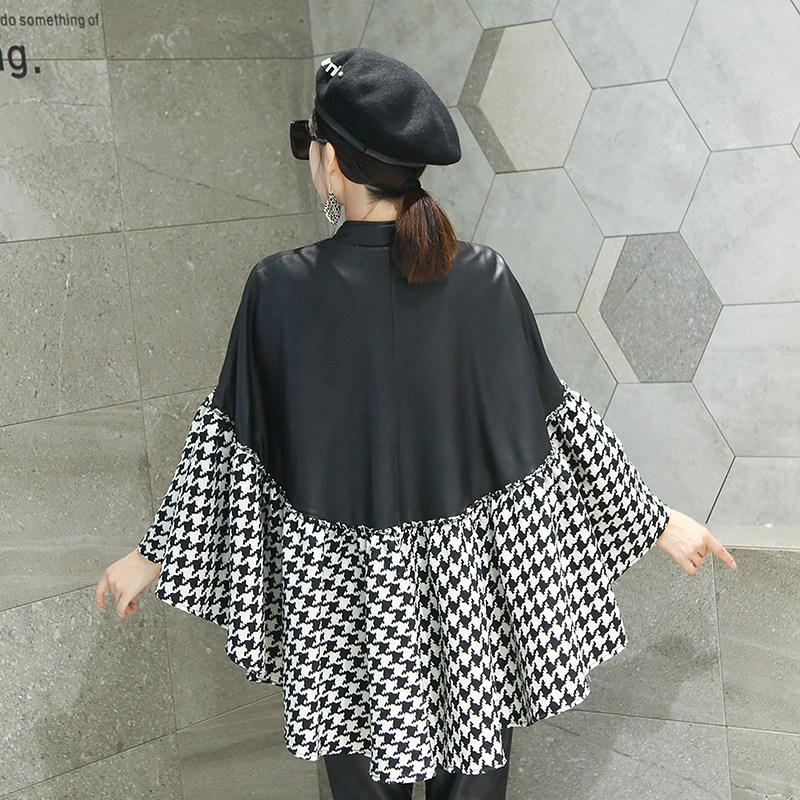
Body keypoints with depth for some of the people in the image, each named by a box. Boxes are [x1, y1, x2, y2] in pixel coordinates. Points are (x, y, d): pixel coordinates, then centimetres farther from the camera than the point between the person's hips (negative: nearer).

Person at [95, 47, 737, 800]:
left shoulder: (278, 288, -13)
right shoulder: (483, 277, -11)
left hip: (340, 589, 0)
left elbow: (226, 440, -6)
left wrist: (154, 555, 9)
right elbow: (557, 417, -4)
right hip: (469, 584, 1)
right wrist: (656, 520, 9)